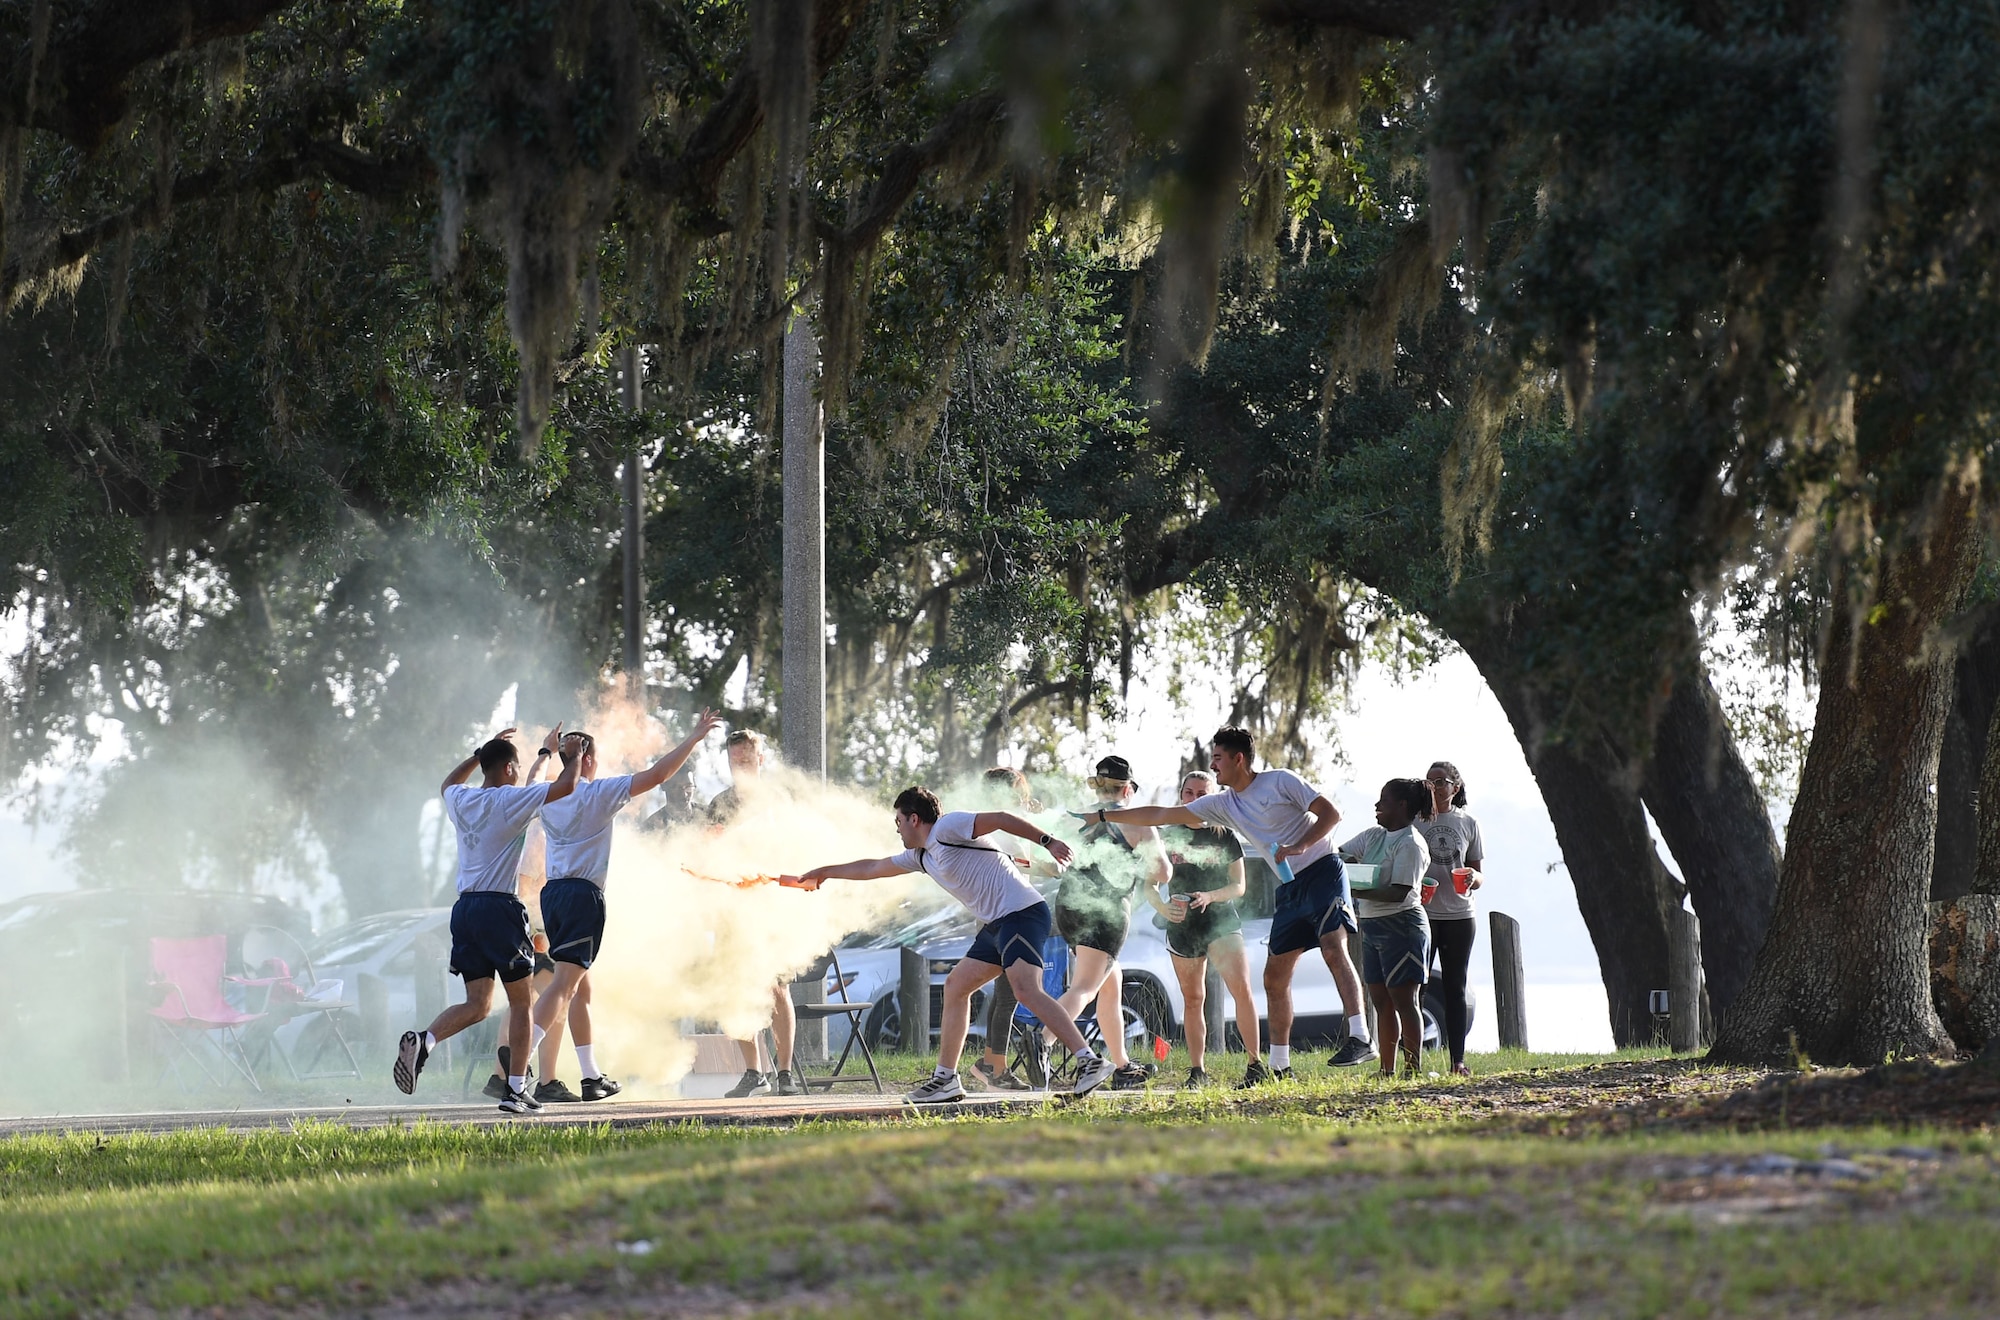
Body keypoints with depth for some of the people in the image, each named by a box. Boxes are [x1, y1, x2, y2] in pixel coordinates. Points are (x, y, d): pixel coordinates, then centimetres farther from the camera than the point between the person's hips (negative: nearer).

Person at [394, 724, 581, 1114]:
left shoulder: (460, 800, 11)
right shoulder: (510, 800, -8)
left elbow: (448, 783, 37)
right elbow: (566, 786, -10)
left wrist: (481, 753, 40)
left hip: (465, 907, 6)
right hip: (500, 907, -6)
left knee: (477, 1004, 7)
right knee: (519, 1000, 5)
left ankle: (423, 1040, -19)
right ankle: (515, 1089, 3)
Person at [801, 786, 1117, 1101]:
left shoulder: (947, 827, -6)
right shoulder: (920, 856, 22)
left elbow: (1001, 819, -15)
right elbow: (874, 868, 37)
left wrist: (1047, 842, -25)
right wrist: (825, 872, 47)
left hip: (1022, 913, -10)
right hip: (997, 923, 10)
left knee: (1026, 990, -25)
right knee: (956, 986, 14)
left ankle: (1091, 1061, -31)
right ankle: (946, 1079, 19)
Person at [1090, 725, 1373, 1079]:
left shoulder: (1280, 782, -6)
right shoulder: (1223, 804, 12)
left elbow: (1331, 813, -9)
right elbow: (1161, 815, 14)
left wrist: (1301, 845, -23)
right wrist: (1105, 817, 14)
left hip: (1322, 873, -8)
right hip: (1290, 889, 8)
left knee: (1333, 949, -25)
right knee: (1274, 976, 4)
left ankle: (1359, 1038, -32)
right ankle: (1279, 1065, 8)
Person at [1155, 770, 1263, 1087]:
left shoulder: (1225, 837, 3)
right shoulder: (1167, 836, 5)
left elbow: (1238, 886, 3)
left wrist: (1210, 896, -17)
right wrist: (1162, 907, -16)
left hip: (1221, 919, -2)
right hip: (1182, 926, 2)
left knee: (1241, 987, -18)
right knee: (1193, 999, 8)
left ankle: (1256, 1063, -16)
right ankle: (1196, 1070, 14)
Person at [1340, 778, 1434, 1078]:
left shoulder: (1411, 844, -12)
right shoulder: (1374, 835, 14)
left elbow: (1399, 892, -20)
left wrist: (1357, 892, -27)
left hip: (1402, 926, -9)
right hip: (1372, 927, 9)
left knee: (1403, 1000, -8)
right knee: (1382, 1002, 9)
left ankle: (1413, 1069, -7)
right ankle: (1387, 1071, 12)